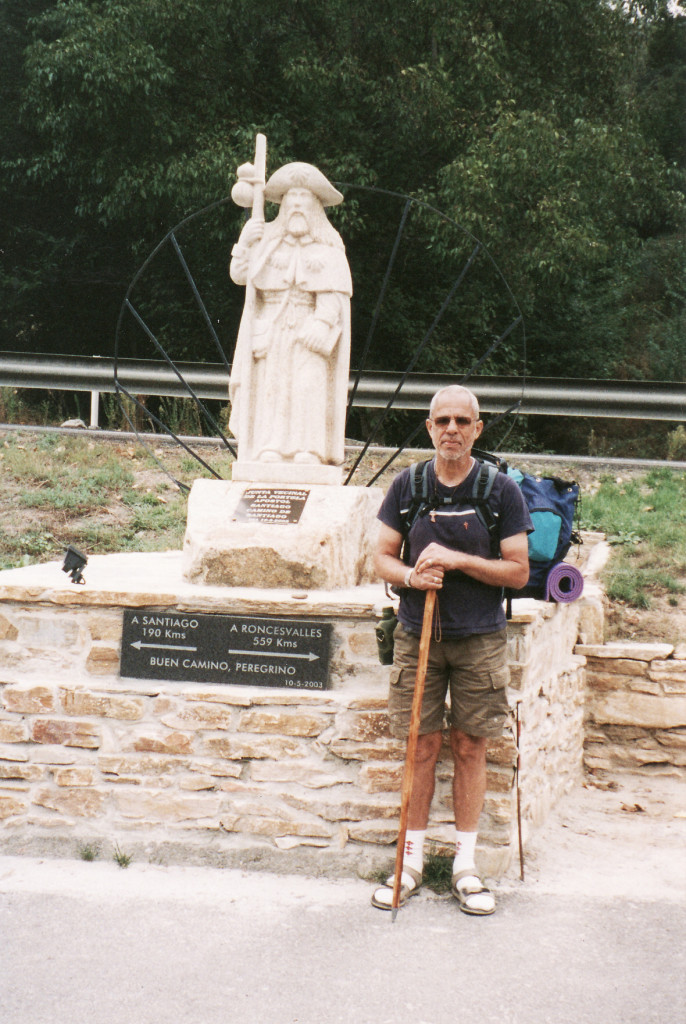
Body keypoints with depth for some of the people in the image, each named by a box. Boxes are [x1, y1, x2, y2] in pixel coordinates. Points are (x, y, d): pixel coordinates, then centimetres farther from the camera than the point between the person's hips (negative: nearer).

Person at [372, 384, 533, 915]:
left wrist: (459, 560, -16)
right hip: (418, 633, 1)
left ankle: (466, 863, 16)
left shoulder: (502, 490, -2)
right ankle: (413, 859, 17)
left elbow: (519, 571, -3)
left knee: (470, 747, 5)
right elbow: (383, 556, 8)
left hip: (480, 638, -1)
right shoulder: (407, 485, 4)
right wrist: (410, 575, -14)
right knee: (423, 746, 5)